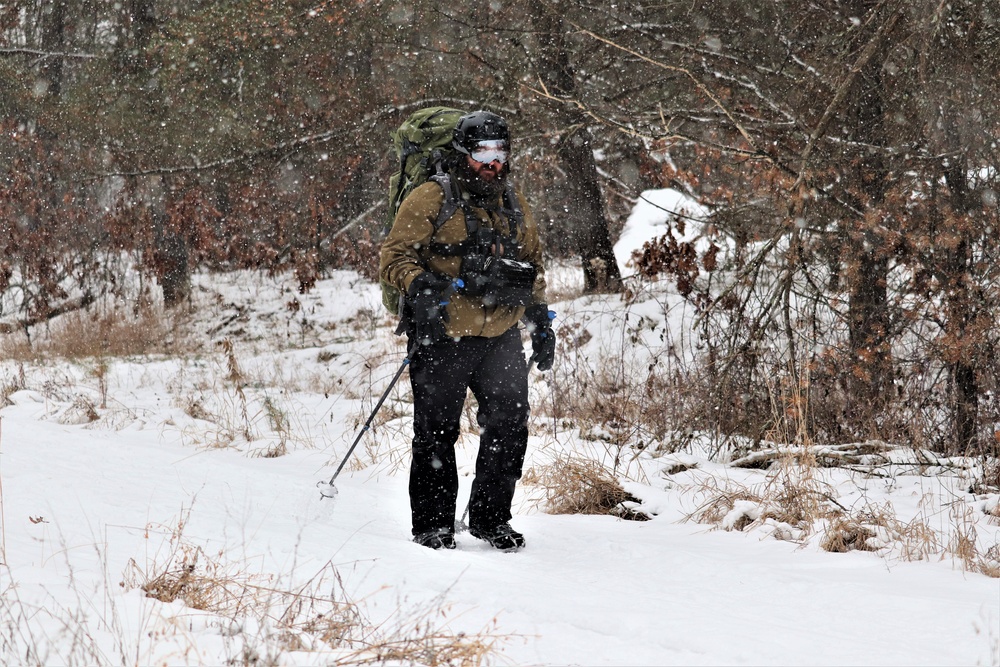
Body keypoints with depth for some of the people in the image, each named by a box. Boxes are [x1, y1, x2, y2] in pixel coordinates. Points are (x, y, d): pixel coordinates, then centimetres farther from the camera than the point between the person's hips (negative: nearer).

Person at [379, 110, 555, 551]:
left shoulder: (514, 208, 17)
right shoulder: (432, 199, -2)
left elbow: (533, 265, 28)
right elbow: (395, 255, -6)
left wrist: (540, 320, 19)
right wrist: (418, 283, -25)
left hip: (501, 337, 5)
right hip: (444, 337, -5)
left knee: (509, 426, 0)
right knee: (437, 432, 0)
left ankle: (490, 518, 14)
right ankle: (432, 526, 9)